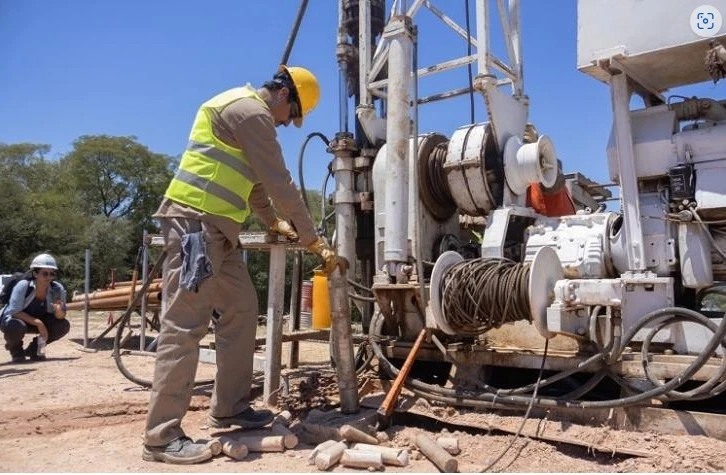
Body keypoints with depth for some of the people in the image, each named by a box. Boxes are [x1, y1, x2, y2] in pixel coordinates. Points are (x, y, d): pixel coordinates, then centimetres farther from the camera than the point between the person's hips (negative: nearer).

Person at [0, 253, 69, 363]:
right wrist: (37, 322, -37)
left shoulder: (58, 289, -17)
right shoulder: (23, 286, -27)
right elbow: (14, 313, -28)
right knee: (16, 327, -38)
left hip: (38, 321, 4)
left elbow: (60, 316, -13)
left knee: (63, 325, -19)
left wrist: (59, 311, -38)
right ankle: (15, 349, 0)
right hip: (11, 319, -4)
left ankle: (33, 349, 6)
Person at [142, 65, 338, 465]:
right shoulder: (250, 110, -11)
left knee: (242, 311, 10)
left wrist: (275, 222, 27)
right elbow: (280, 183, -14)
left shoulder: (245, 110, 23)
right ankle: (162, 436, -3)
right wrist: (314, 242, -9)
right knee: (185, 325, -10)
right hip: (195, 221, -11)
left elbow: (253, 181, 29)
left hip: (216, 226, 11)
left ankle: (229, 409, 19)